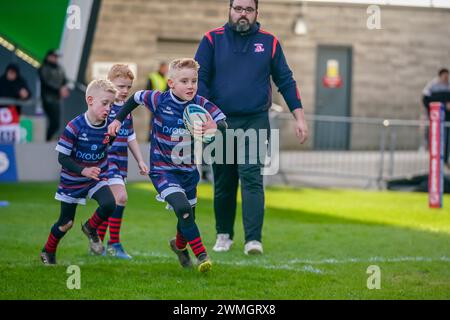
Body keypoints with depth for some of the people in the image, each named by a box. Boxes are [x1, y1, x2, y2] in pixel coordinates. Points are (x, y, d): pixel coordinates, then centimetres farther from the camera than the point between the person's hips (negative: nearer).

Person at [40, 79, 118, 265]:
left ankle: (91, 229, 7)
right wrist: (83, 171, -30)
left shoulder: (108, 126, -11)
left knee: (109, 204, -24)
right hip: (72, 181, -3)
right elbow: (62, 157, -20)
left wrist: (101, 170, 9)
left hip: (97, 179, 3)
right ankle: (48, 253, 36)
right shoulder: (75, 127, -24)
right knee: (66, 223, 9)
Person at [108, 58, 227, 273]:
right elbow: (136, 98, 5)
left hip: (189, 170, 3)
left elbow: (224, 124, -21)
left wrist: (215, 127, -43)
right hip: (163, 170, -3)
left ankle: (179, 245, 48)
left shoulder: (201, 104, -12)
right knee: (182, 208, -25)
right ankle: (201, 255, -17)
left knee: (188, 217, 14)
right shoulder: (159, 100, -14)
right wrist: (118, 119, 7)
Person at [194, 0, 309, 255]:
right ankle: (224, 234, 26)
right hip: (220, 121, 1)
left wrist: (299, 117, 5)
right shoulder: (212, 40, 2)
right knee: (223, 183, 9)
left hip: (255, 121, -1)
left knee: (251, 178, -13)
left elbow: (286, 81, 10)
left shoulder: (269, 42, 5)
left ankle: (254, 239, -18)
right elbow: (199, 79, -1)